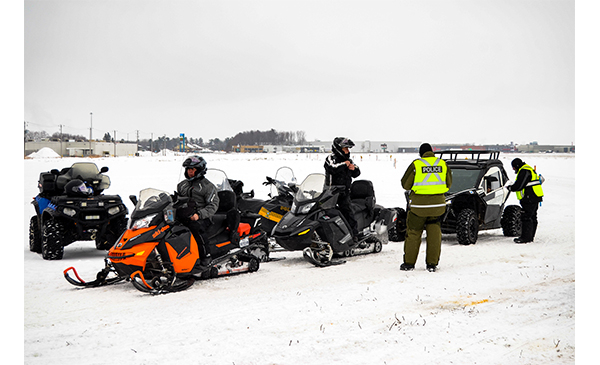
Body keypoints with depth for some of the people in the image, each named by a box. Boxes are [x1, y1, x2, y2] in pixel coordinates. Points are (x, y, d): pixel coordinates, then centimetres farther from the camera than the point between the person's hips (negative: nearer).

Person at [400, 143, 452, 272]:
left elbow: (405, 185, -1)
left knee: (413, 233, 7)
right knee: (434, 233, 9)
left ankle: (409, 263, 13)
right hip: (437, 204, 3)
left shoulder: (416, 164, -7)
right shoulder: (443, 164, 4)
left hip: (419, 204, -3)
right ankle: (432, 264, 9)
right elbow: (448, 184, 14)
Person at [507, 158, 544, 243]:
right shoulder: (529, 170, 21)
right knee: (532, 218, 14)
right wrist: (512, 187, 13)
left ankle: (526, 237, -9)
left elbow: (518, 186, -19)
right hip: (534, 198, 11)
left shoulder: (524, 171, -13)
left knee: (526, 217, -10)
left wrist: (510, 188, -2)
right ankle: (530, 237, 20)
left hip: (530, 199, -11)